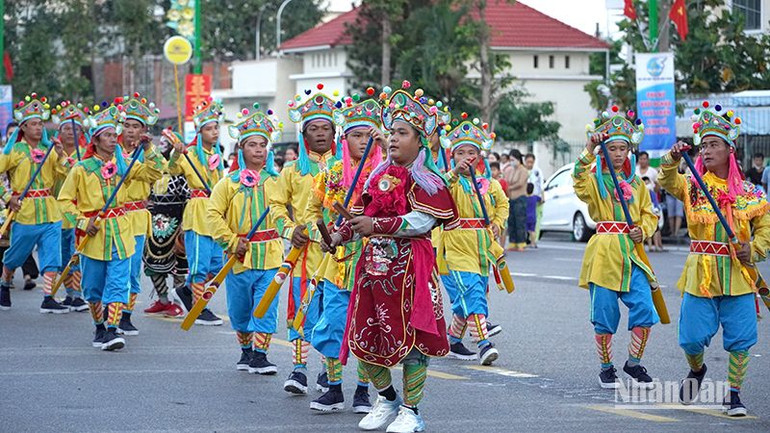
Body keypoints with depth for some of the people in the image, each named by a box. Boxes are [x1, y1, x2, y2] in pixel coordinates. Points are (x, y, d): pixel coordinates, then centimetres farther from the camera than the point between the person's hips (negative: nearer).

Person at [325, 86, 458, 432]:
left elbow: (421, 221, -18)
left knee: (411, 335, -4)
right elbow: (363, 217, 19)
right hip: (374, 262, 7)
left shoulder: (426, 181, -5)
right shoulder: (378, 177, 15)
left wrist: (377, 226, -21)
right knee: (365, 336, 7)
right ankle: (387, 398, 26)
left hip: (410, 265, -7)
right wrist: (340, 235, 3)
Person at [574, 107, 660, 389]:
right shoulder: (595, 181, 1)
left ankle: (634, 363, 10)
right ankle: (606, 368, 16)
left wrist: (643, 230, -1)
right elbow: (580, 180, -23)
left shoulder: (636, 183, 15)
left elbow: (649, 214, 20)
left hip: (630, 253, 3)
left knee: (644, 309, -8)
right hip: (603, 253, -3)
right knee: (605, 316, 0)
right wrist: (589, 151, -34)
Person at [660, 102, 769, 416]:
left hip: (738, 275, 1)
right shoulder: (692, 185, 2)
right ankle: (697, 370, 31)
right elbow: (667, 182, -16)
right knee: (693, 337, -1)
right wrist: (672, 160, -35)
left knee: (740, 339, -1)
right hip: (701, 273, -1)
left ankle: (734, 393, 13)